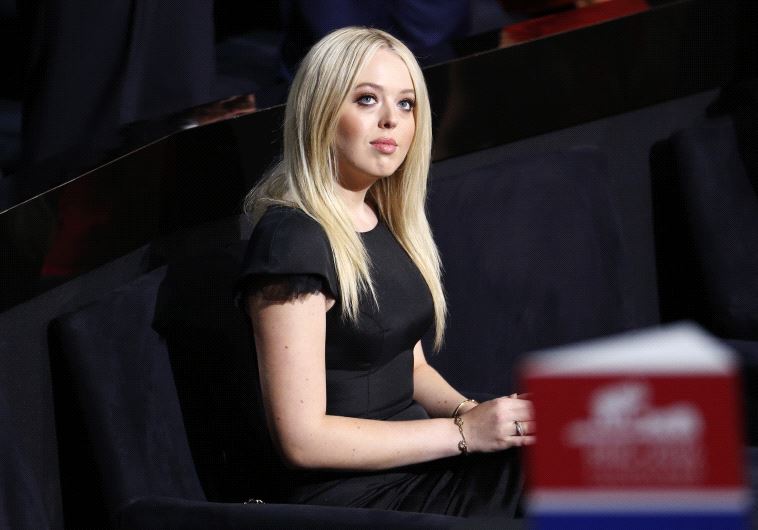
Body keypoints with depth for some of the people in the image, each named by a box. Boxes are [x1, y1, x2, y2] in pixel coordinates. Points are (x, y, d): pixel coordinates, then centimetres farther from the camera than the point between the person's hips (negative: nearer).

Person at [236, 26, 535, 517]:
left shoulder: (383, 220, 11)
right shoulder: (293, 239, -15)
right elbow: (302, 437, -18)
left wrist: (470, 411, -1)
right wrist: (463, 432, -17)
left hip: (415, 461, 8)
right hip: (349, 493, -8)